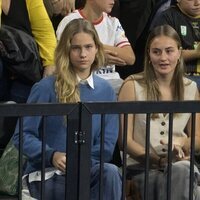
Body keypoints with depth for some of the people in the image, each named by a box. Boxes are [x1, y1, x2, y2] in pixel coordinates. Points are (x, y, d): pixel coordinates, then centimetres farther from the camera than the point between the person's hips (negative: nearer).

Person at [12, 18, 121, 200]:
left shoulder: (106, 91, 9)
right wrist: (52, 155, -22)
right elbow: (22, 135, -4)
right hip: (47, 173, -4)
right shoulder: (46, 88, -2)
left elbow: (107, 144, 5)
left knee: (110, 172, -32)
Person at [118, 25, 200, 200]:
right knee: (180, 171, -36)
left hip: (181, 164, 3)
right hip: (141, 166, -3)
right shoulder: (132, 85, 3)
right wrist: (158, 160, -14)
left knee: (181, 170, -35)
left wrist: (181, 144, -5)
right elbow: (125, 140, -1)